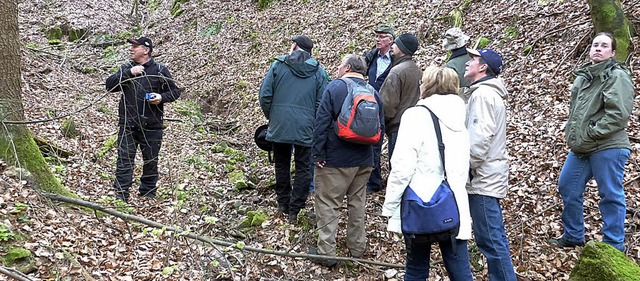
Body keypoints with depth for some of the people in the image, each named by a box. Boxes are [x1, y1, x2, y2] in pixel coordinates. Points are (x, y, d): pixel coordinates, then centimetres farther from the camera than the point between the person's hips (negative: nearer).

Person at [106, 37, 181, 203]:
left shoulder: (160, 70, 3)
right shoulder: (126, 69, 9)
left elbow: (175, 91, 7)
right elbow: (110, 85, -3)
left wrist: (161, 97, -13)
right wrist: (129, 73, -14)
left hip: (152, 126, -1)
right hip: (128, 125, 1)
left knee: (151, 162, 9)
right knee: (124, 160, -5)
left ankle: (148, 194, 22)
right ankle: (121, 196, -2)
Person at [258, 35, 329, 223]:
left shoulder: (278, 65, 0)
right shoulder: (318, 71, 3)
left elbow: (265, 95, -2)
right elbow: (322, 103, -1)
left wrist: (271, 116, 12)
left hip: (279, 125, 1)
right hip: (306, 128, 0)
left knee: (282, 165, 15)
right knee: (303, 168, 7)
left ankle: (283, 205, 24)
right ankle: (295, 210, 6)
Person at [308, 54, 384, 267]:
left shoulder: (335, 87, -8)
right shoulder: (373, 92, 6)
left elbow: (322, 122, -13)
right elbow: (380, 127, 9)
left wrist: (318, 154, -10)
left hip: (335, 159, -5)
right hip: (364, 160, 5)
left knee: (328, 203, 1)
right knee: (357, 203, 17)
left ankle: (326, 251, 0)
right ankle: (357, 247, 26)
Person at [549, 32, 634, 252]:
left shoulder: (617, 77, -11)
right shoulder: (583, 76, 15)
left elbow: (618, 114, -20)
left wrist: (592, 133, -19)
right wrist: (571, 132, 10)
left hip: (608, 148, -9)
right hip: (580, 148, 9)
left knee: (611, 195, 0)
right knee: (567, 187, 15)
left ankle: (614, 245, 12)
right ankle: (573, 236, 31)